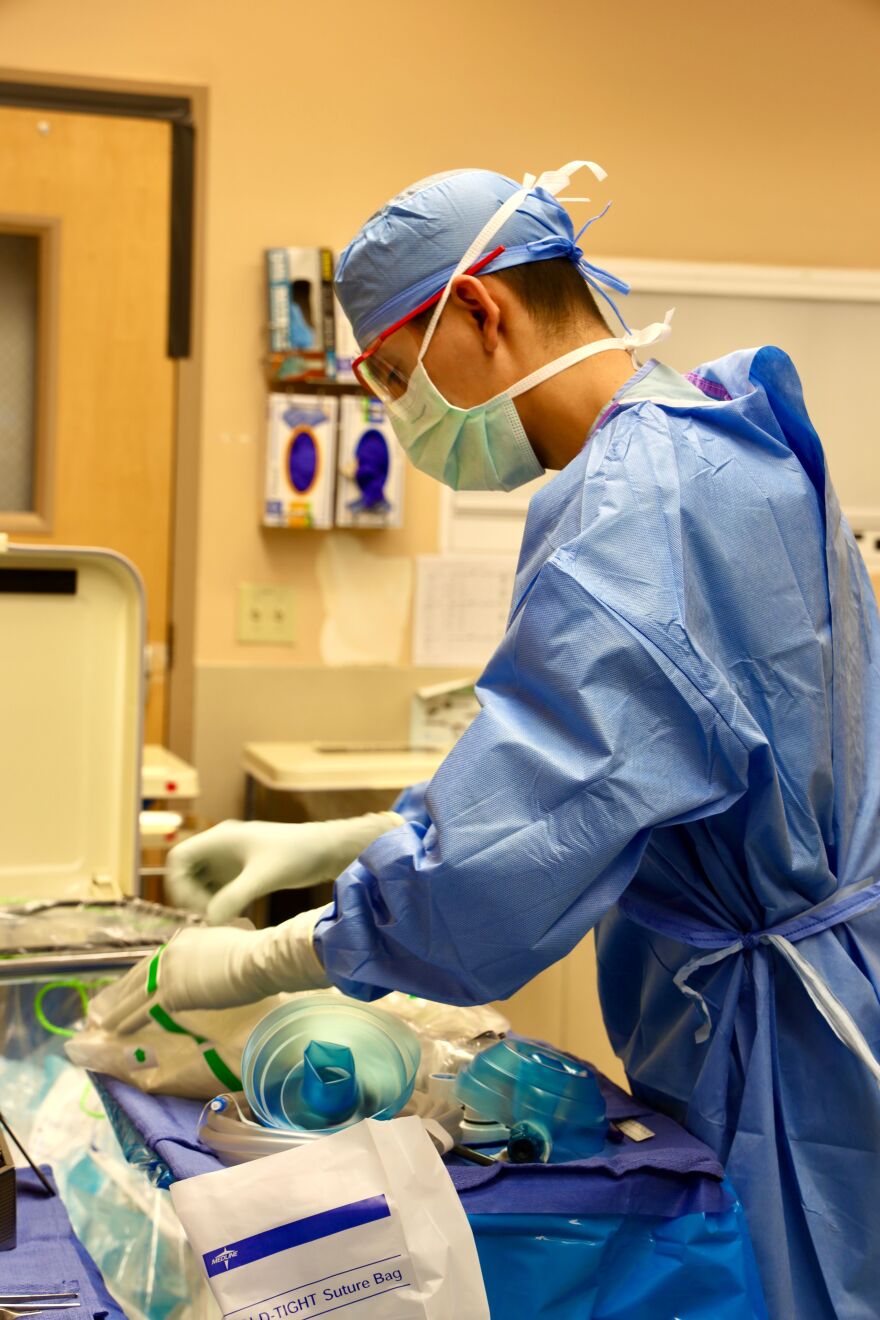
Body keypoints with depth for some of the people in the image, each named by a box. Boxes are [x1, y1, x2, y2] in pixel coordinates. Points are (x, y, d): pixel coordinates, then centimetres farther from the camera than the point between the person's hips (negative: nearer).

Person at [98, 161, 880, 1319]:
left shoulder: (636, 505, -24)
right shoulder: (711, 449, 10)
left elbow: (502, 863, -29)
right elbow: (576, 775, 15)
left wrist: (258, 962, -14)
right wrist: (326, 845, 9)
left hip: (785, 1052, -10)